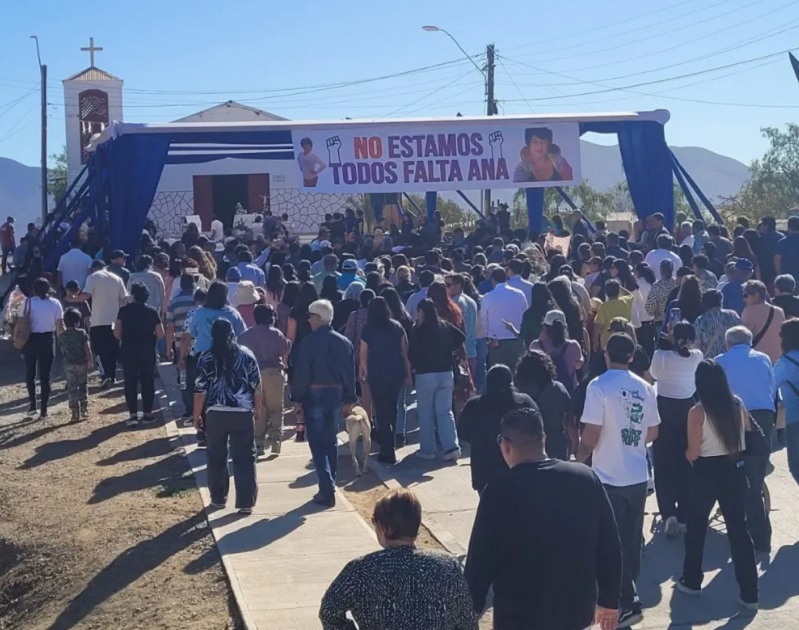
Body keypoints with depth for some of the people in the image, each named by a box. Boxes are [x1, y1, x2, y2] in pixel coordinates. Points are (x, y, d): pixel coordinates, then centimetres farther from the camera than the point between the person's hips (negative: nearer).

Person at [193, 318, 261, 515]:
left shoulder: (206, 357, -3)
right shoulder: (246, 354, 0)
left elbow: (200, 390, -4)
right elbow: (256, 386, 3)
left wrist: (197, 415, 5)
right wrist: (257, 409, 16)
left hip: (215, 414, 0)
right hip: (243, 414, 0)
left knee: (216, 457, 14)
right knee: (244, 458, 3)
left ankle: (218, 499, 22)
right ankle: (246, 503, 2)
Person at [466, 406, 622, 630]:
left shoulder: (500, 490, -16)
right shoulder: (586, 478, -4)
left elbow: (481, 560, -11)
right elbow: (609, 547, 2)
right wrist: (609, 600, 14)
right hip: (576, 609, 4)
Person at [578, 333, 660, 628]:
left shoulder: (599, 386, -15)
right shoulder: (644, 388, 3)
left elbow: (591, 436, -18)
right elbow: (652, 433, 11)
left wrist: (579, 459, 0)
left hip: (609, 478, -6)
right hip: (638, 476, 6)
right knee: (631, 539, 16)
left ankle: (628, 603, 3)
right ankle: (626, 592, 28)